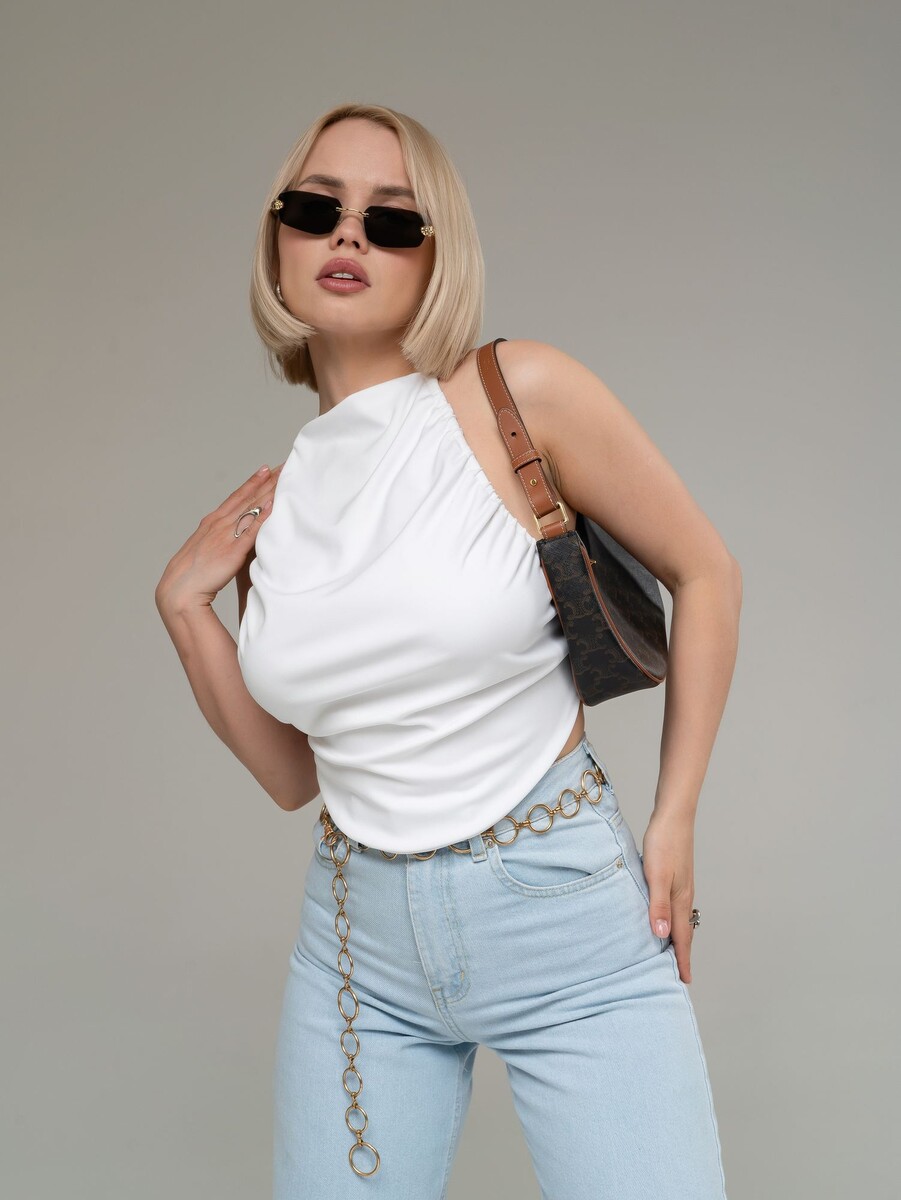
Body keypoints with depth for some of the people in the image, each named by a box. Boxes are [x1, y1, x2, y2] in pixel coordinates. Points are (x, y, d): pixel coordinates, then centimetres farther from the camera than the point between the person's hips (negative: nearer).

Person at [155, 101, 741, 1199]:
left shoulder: (520, 394, -10)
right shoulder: (270, 506, 3)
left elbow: (704, 574, -1)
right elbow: (293, 776, 8)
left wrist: (673, 824, -2)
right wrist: (185, 607, -1)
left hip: (569, 915, -3)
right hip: (361, 943, 4)